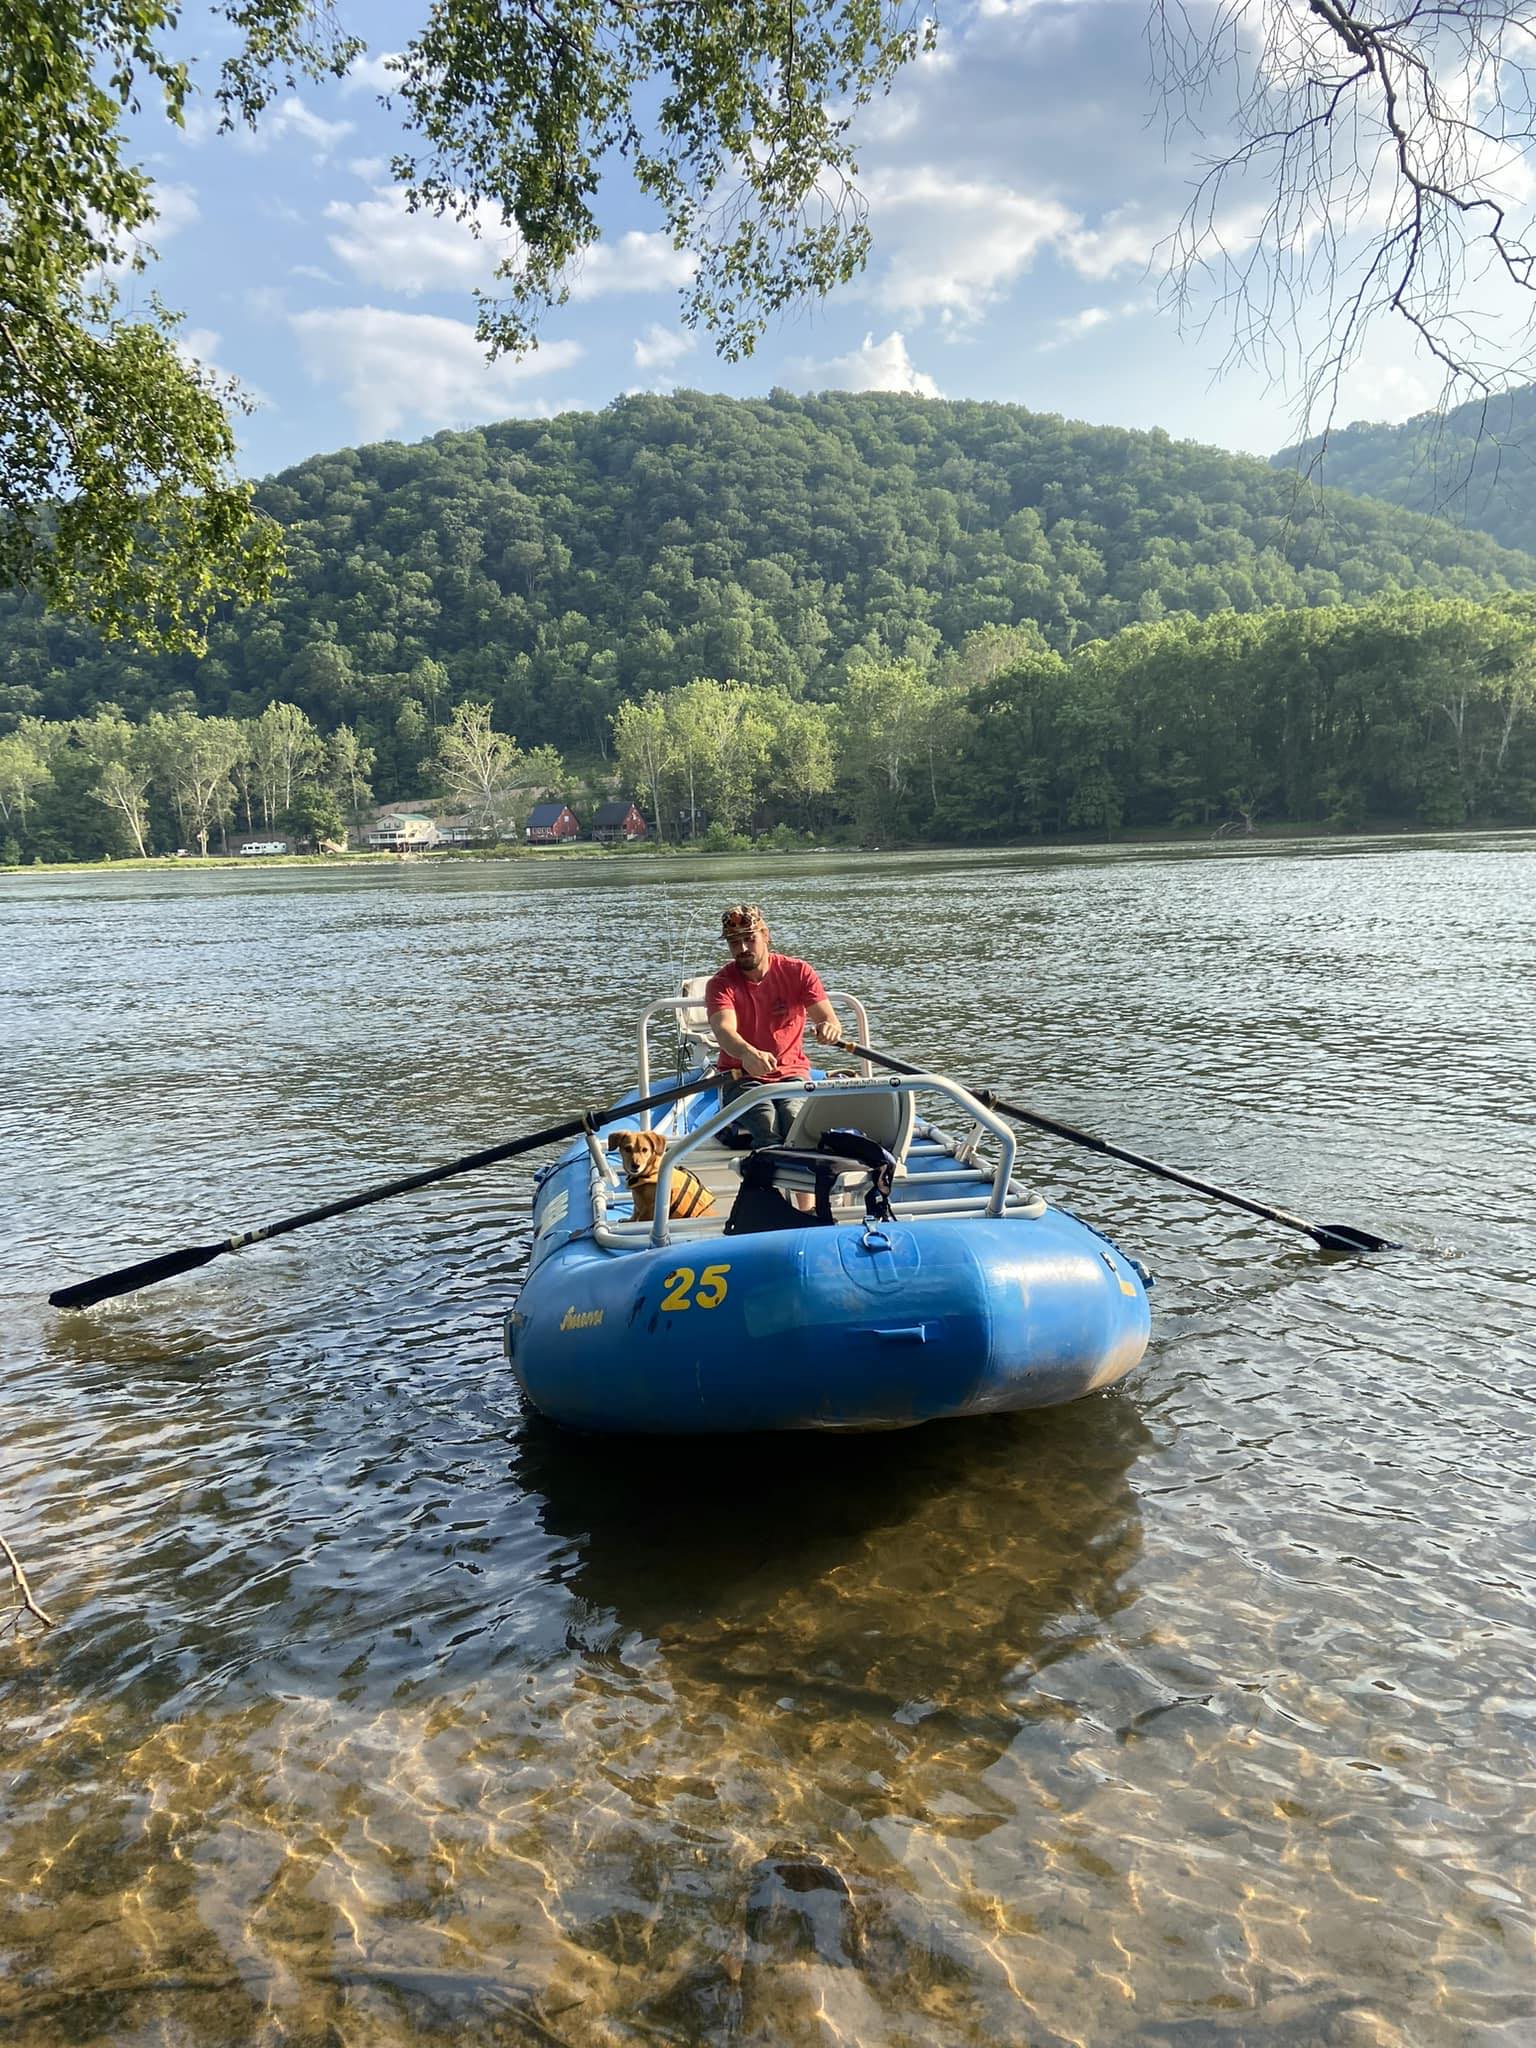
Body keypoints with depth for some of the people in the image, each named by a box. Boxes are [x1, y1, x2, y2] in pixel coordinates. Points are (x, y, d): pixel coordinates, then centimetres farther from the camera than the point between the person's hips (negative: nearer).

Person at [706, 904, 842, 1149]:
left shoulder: (798, 972, 2)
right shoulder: (721, 984, -4)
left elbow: (829, 1020, -8)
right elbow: (724, 1030, -24)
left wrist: (829, 1029, -36)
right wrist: (748, 1053, -49)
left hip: (792, 1073, 1)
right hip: (741, 1076, -1)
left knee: (796, 1119, -34)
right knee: (768, 1127, -34)